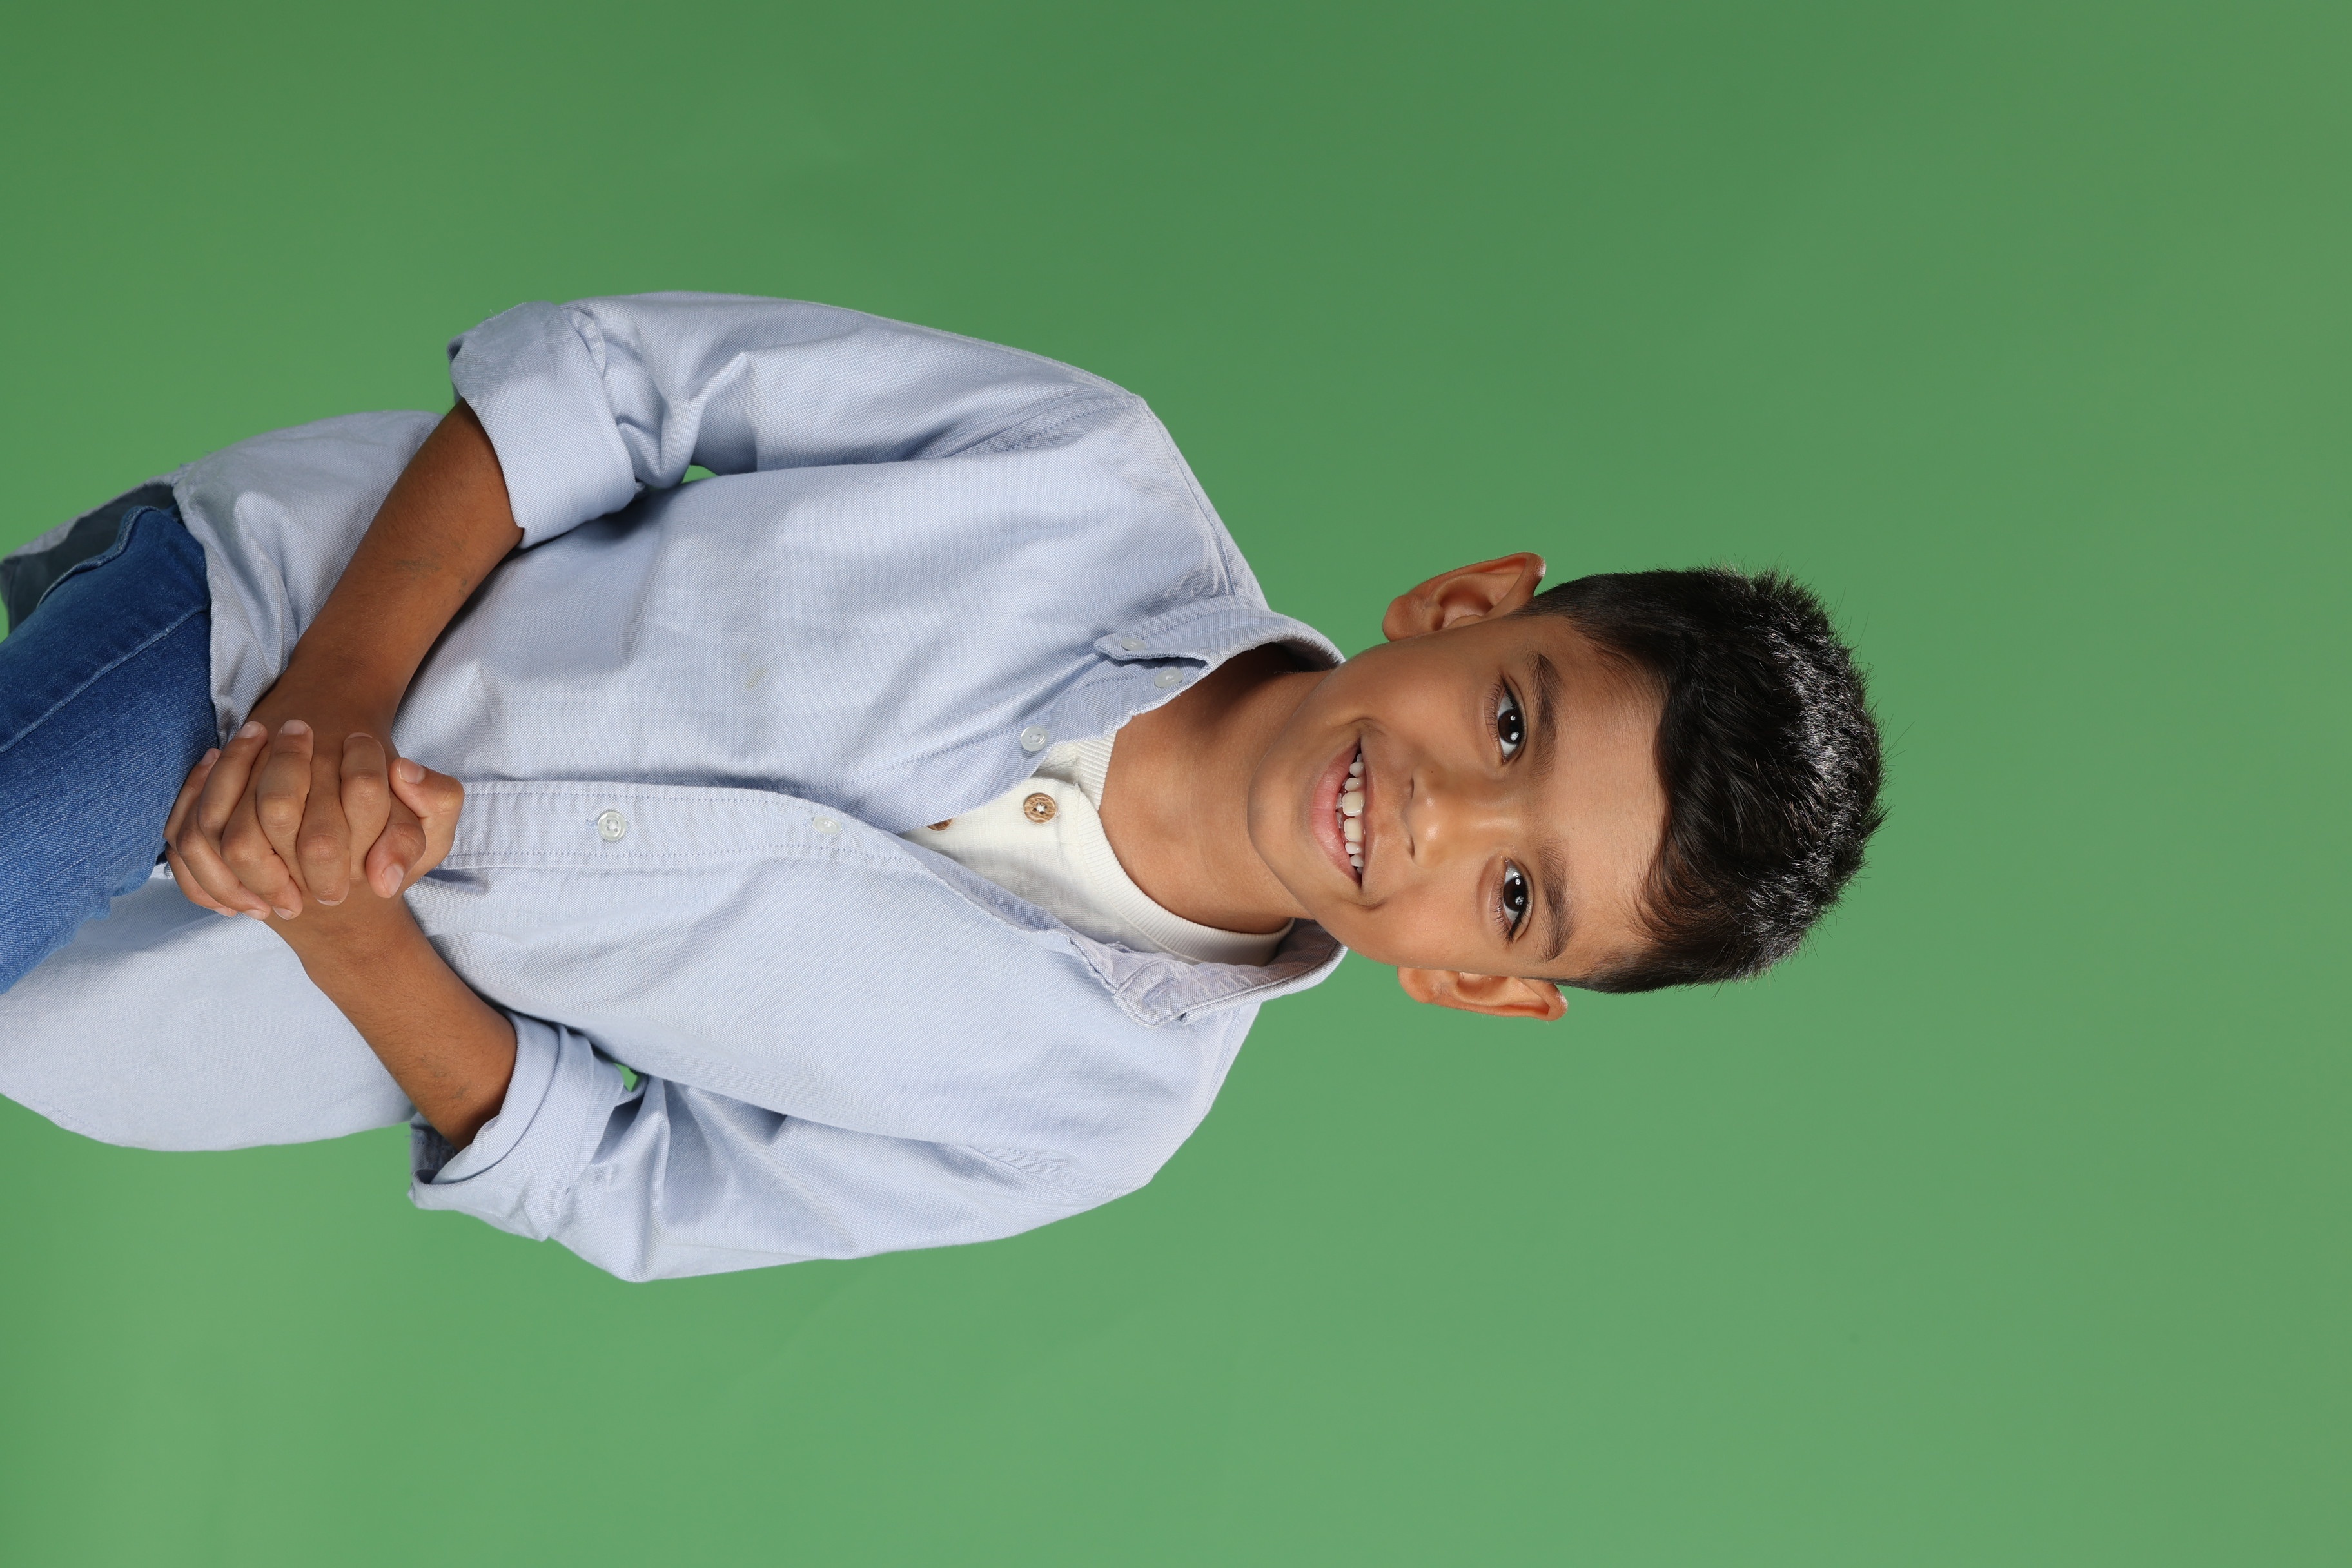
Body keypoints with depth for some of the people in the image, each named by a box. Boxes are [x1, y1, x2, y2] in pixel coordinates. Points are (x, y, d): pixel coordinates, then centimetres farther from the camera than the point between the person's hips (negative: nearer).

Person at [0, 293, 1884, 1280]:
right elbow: (608, 371, -14)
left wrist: (345, 930, -28)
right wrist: (326, 699, -26)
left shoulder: (1094, 1120, -18)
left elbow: (593, 1178, -11)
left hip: (359, 997, 0)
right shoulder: (1089, 473, -22)